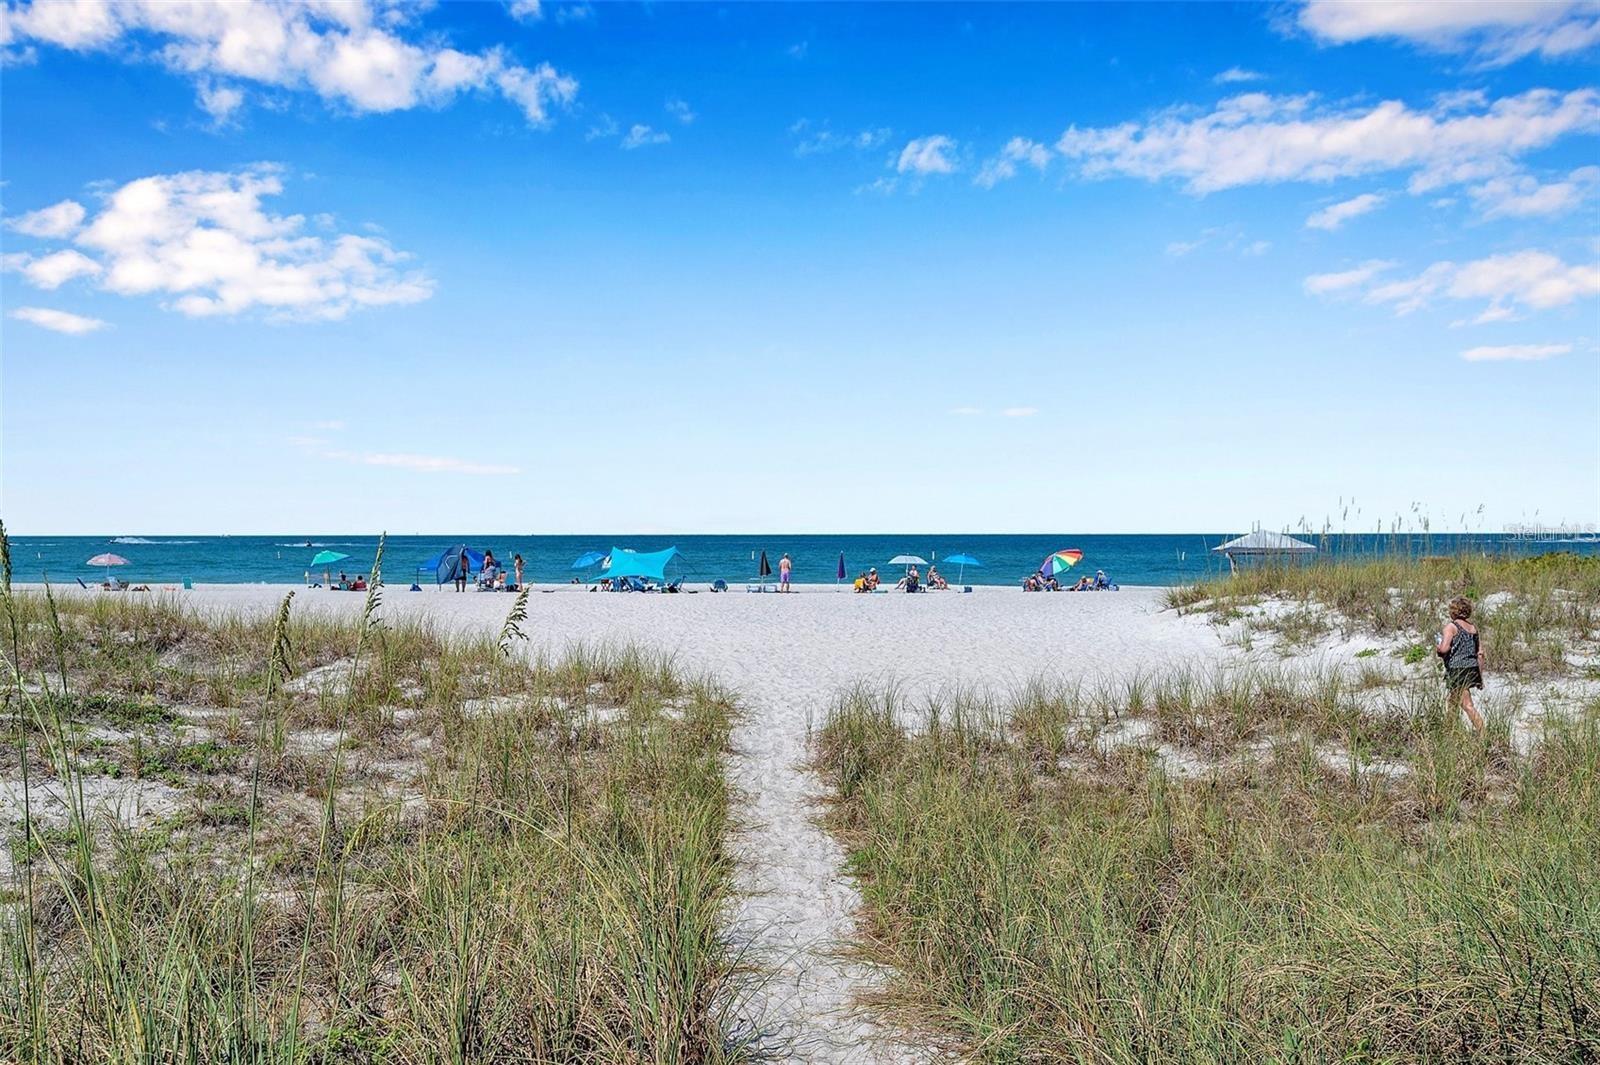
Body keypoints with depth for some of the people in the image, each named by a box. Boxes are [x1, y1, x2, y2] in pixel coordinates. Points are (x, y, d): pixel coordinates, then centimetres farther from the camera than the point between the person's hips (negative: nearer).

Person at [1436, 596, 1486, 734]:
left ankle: (1483, 735, -14)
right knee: (1453, 702, 23)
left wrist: (1437, 650, 1)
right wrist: (1480, 677, 14)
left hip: (1457, 670, -8)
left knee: (1468, 705, -8)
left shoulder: (1451, 626, -9)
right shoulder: (1473, 627, 10)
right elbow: (1480, 654, 9)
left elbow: (1444, 648, -23)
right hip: (1472, 669, 8)